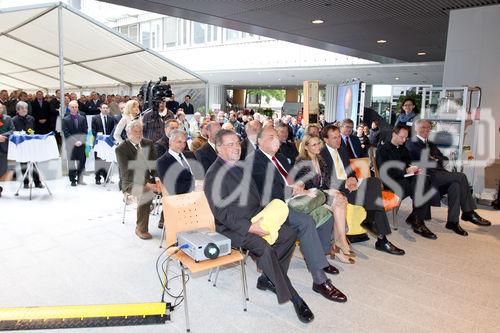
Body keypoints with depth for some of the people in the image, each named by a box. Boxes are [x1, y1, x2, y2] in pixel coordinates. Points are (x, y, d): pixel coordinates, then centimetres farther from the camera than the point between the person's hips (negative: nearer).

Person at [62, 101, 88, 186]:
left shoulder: (82, 118, 10)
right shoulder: (65, 119, 2)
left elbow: (85, 132, 6)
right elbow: (66, 134, -5)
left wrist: (81, 141, -8)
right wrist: (75, 142, -14)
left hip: (81, 143, 2)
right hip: (71, 144, -2)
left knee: (82, 162, 3)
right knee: (71, 162, 0)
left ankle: (80, 179, 12)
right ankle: (73, 180, 9)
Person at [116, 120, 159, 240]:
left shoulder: (148, 143, 9)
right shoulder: (121, 149, -8)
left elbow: (155, 164, 7)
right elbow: (127, 173, -16)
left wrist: (157, 179, -14)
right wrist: (146, 184, -28)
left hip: (148, 179, 5)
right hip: (131, 183, -5)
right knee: (145, 193, -35)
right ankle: (141, 229, -19)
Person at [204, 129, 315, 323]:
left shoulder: (239, 167, 13)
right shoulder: (214, 174, -13)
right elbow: (222, 213, -18)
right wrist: (249, 227, -25)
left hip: (255, 219, 9)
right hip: (233, 228, -8)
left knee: (289, 235, -4)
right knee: (265, 248, -29)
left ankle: (267, 279, 8)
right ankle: (293, 296, -12)